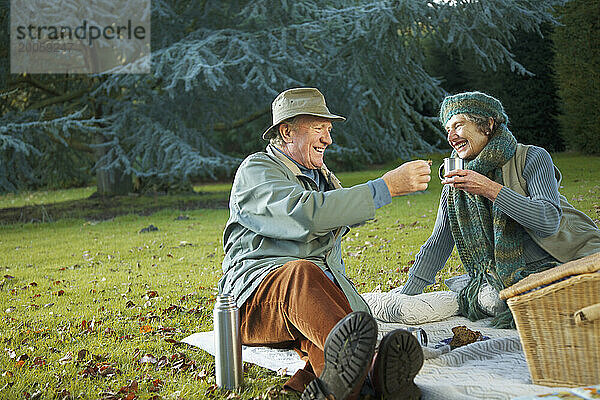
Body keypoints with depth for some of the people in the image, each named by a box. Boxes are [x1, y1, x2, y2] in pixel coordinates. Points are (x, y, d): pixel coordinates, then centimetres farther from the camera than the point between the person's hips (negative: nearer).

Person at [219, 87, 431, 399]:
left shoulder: (322, 177, 28)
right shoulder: (255, 170, 0)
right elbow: (307, 214, -20)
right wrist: (386, 187, -22)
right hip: (257, 297, -5)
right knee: (303, 273, -41)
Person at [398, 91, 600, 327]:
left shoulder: (532, 158, -7)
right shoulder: (457, 180, 6)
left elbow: (549, 221, -20)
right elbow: (439, 243, 10)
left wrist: (491, 190, -27)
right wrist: (409, 291, 3)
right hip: (514, 277, 5)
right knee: (491, 298, -24)